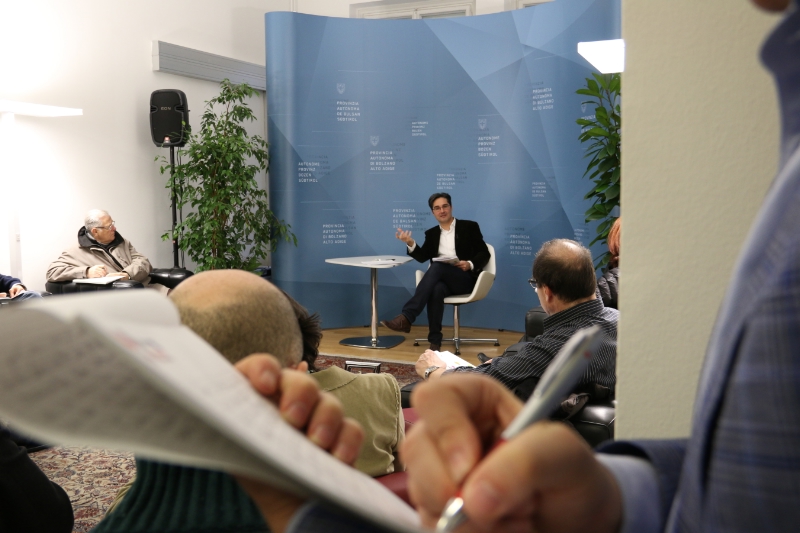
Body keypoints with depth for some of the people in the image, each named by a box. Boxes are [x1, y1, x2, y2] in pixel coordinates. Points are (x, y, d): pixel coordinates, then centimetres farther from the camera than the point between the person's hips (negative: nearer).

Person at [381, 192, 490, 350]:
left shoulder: (469, 227, 9)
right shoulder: (432, 233, 20)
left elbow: (484, 254, 5)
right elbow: (422, 257, 7)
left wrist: (470, 264, -15)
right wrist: (410, 243, -12)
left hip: (464, 279, -3)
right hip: (441, 279, 3)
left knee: (437, 266, -34)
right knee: (437, 289, -37)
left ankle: (406, 317, -43)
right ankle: (435, 340, -34)